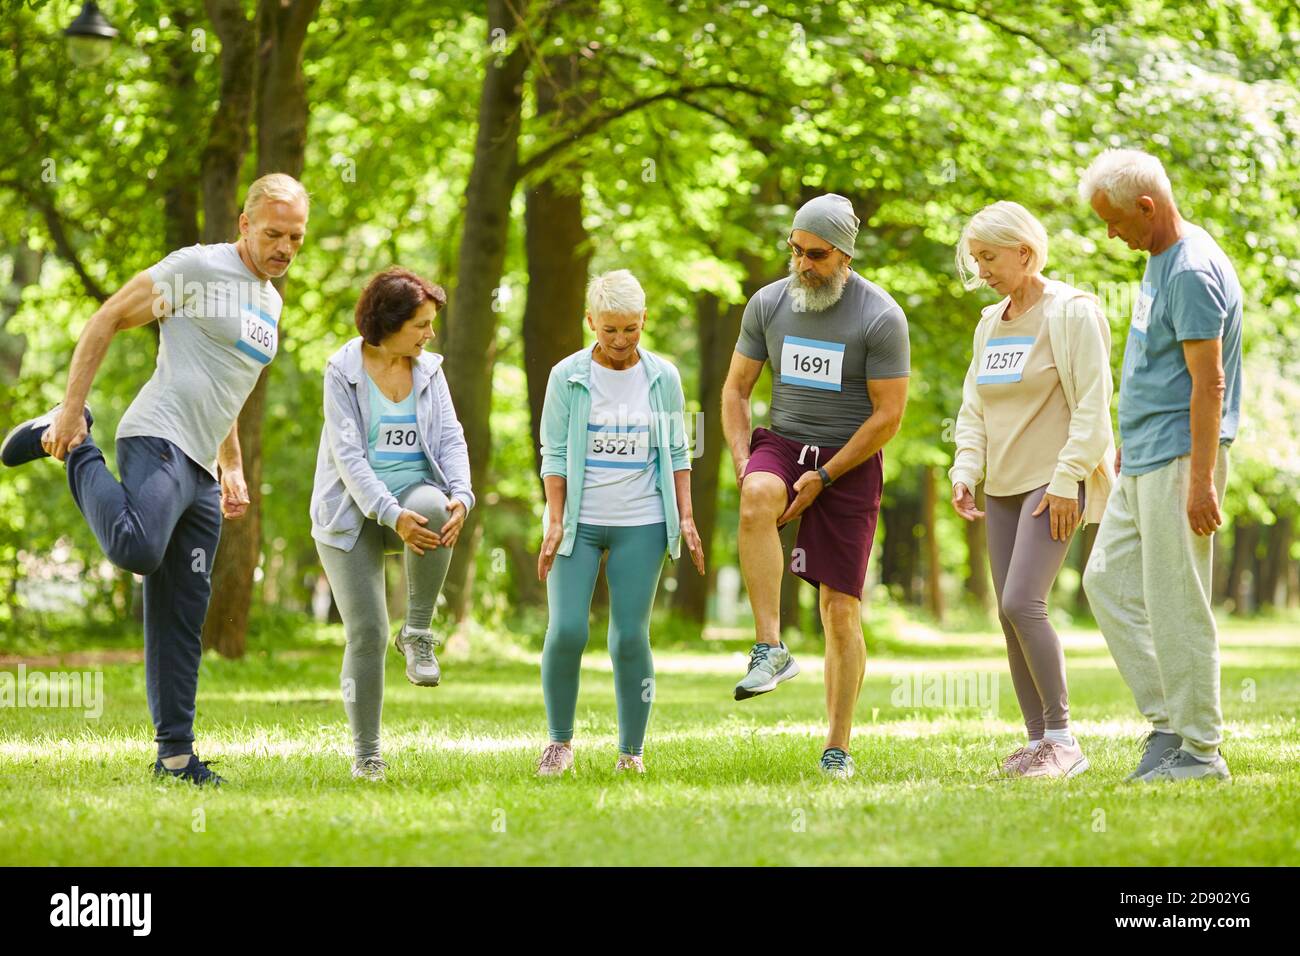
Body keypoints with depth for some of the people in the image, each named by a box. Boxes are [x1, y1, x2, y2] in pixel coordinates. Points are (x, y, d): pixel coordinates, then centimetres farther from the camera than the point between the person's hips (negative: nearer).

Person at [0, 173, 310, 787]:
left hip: (201, 471, 8)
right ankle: (74, 445, -8)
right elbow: (106, 321, -4)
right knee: (137, 549, -34)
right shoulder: (197, 268, -4)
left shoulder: (269, 301, 23)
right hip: (158, 441, -8)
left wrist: (233, 469, 27)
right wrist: (72, 409, -11)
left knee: (183, 613, 7)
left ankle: (175, 754, 10)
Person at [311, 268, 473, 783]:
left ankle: (418, 633, -17)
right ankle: (366, 753, 3)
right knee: (366, 633, -10)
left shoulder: (428, 371, 7)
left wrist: (460, 495, -20)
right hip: (353, 514, -3)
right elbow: (349, 456, -15)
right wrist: (392, 516, -27)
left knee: (432, 505, -35)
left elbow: (451, 439, 1)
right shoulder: (343, 372, -7)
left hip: (413, 496, 3)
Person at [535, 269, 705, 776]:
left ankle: (632, 751, 7)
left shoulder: (662, 378, 4)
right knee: (566, 630, -10)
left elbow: (677, 454, 8)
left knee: (630, 638, -3)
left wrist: (686, 519, -1)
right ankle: (560, 740, 8)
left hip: (641, 524, 1)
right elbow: (555, 455, 0)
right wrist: (554, 523, -8)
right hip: (578, 521, -1)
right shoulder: (567, 377, -1)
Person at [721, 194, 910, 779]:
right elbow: (736, 388, 10)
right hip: (781, 444, 2)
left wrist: (823, 477, -15)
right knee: (758, 497, -36)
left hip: (849, 460, -2)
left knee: (841, 610, -4)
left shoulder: (879, 317, -9)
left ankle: (838, 749, 5)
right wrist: (743, 464, -5)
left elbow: (888, 416, -10)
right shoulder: (768, 304, 2)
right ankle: (771, 649, -34)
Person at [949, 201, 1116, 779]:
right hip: (1004, 487, 8)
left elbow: (1091, 405, -12)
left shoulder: (1070, 313, -8)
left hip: (1053, 482, -8)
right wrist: (965, 472, 4)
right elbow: (974, 409, 19)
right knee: (1012, 615, 4)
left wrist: (1067, 480, -18)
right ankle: (1038, 740, 10)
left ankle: (1063, 739, -11)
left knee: (1022, 602, -19)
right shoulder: (990, 324, 15)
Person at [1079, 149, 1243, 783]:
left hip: (1179, 460, -10)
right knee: (1108, 582, 11)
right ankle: (1167, 719, 15)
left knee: (1175, 605, -6)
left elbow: (1209, 384, -22)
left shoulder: (1194, 273, -18)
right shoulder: (1159, 260, 13)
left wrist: (1202, 480, -24)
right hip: (1142, 460, 10)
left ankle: (1199, 749, 0)